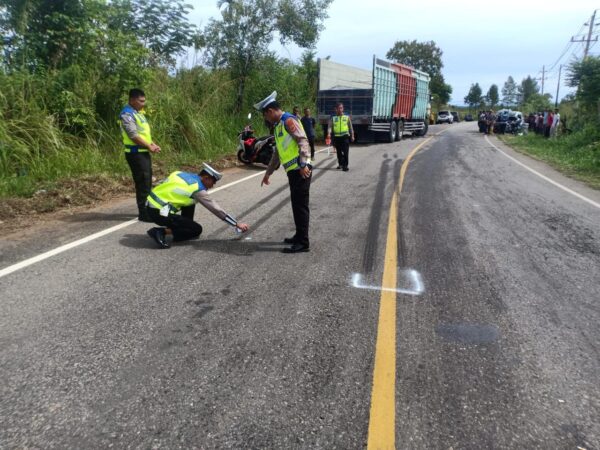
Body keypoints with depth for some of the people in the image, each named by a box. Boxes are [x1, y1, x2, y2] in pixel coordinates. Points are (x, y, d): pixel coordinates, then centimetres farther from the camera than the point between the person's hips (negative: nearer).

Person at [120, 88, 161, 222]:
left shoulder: (138, 113, 16)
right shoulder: (127, 114, -14)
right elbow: (133, 135, -21)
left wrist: (153, 144, 5)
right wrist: (149, 146, -15)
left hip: (144, 152, 10)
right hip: (136, 153, -10)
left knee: (147, 183, 14)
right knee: (143, 183, -9)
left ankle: (147, 209, 25)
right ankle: (143, 213, -4)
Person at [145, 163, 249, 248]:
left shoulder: (184, 174, 8)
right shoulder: (198, 189, -10)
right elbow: (216, 209, -7)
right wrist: (237, 224, -1)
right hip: (158, 213, -8)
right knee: (197, 230, 0)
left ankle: (186, 230, 23)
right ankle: (161, 232, -7)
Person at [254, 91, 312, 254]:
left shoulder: (289, 120, -9)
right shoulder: (279, 125, 21)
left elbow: (303, 141, -20)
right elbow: (278, 152, 28)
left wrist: (303, 164, -28)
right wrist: (268, 173, 30)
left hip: (300, 170, -9)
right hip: (293, 171, 9)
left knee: (300, 205, -7)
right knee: (296, 205, 14)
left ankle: (303, 242, -3)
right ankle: (299, 236, 24)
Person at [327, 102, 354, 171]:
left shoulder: (347, 117, 8)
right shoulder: (333, 118, 6)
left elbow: (350, 127, 12)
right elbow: (330, 126, -3)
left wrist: (352, 136, 9)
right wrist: (329, 133, -21)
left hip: (345, 136, -2)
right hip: (336, 137, 2)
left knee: (345, 152, -9)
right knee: (339, 152, 11)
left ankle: (345, 165, -7)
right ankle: (340, 164, 25)